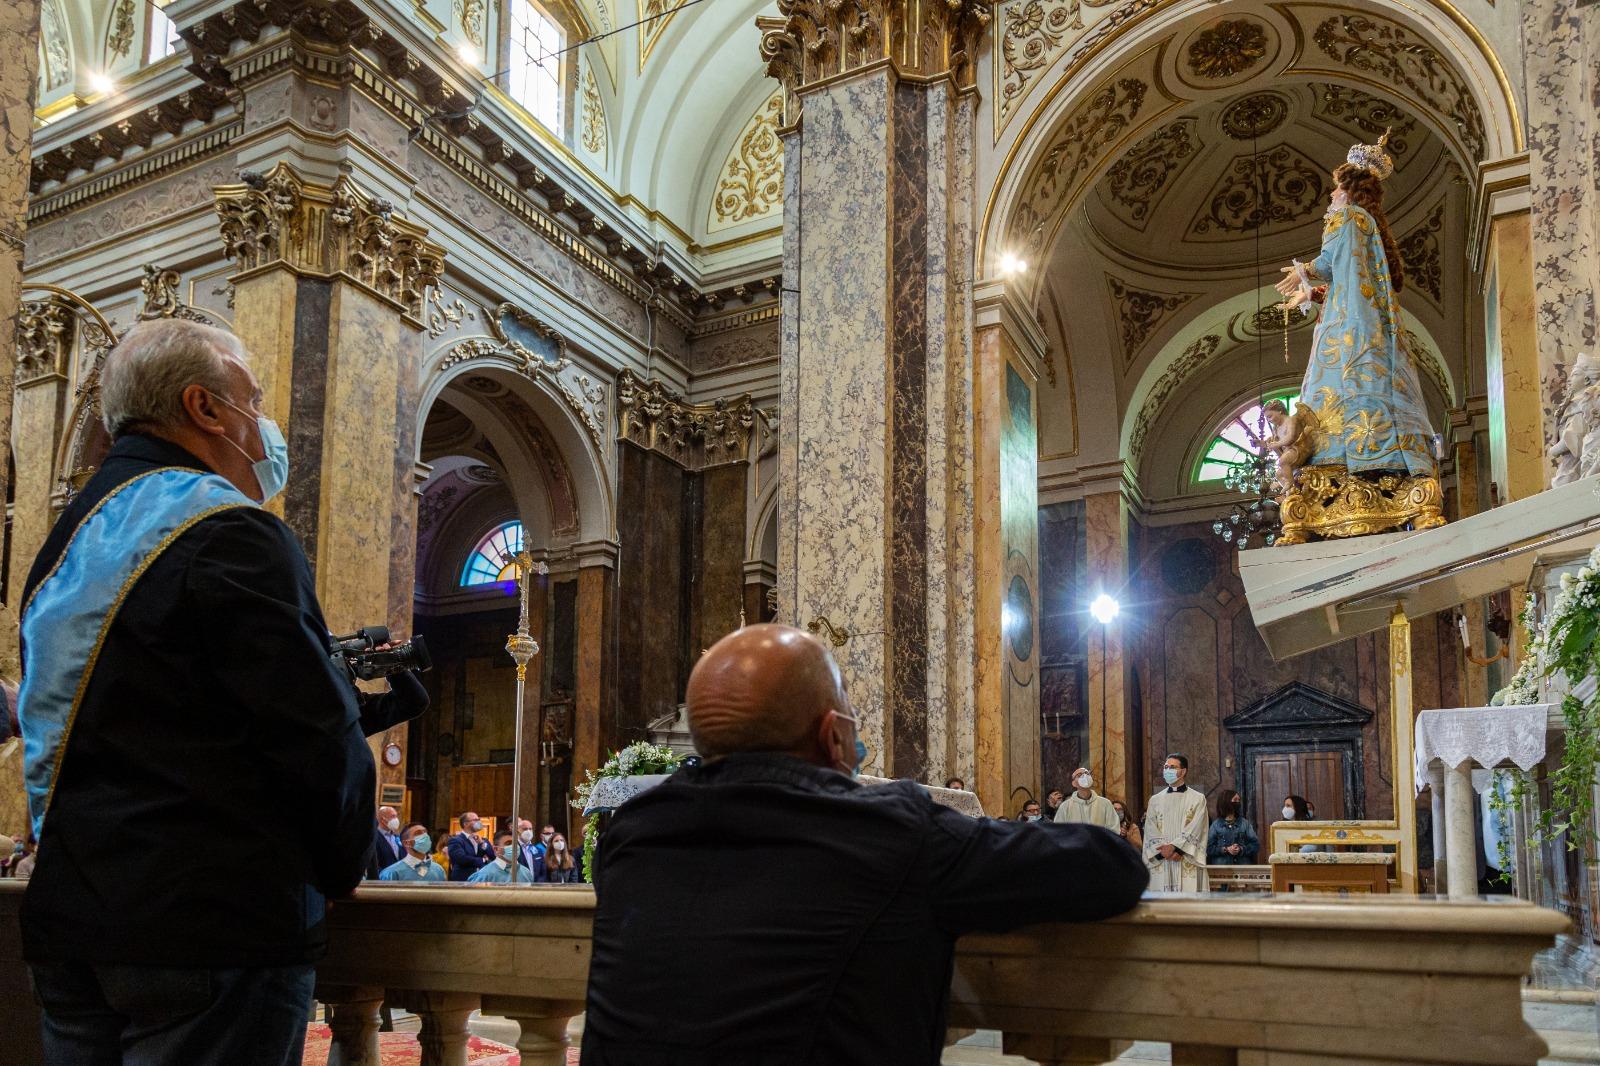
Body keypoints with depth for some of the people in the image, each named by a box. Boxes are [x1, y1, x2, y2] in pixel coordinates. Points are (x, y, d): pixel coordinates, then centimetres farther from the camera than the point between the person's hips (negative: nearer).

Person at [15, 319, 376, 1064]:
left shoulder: (71, 538, 13)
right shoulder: (229, 534, -15)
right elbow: (318, 733, -17)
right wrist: (344, 865, 1)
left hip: (67, 918, 9)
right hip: (215, 925, -8)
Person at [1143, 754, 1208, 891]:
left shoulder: (1198, 799, 6)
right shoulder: (1155, 800, 14)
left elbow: (1194, 829, -6)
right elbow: (1151, 831, 4)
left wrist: (1174, 846, -16)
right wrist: (1165, 850, -11)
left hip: (1188, 865, -2)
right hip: (1160, 863, 3)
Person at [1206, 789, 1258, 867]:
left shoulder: (1245, 823, 10)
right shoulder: (1216, 825, 6)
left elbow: (1256, 845, 5)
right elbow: (1209, 848, 0)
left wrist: (1241, 849, -12)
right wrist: (1226, 850, -14)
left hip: (1242, 865, 1)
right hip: (1221, 865, -1)